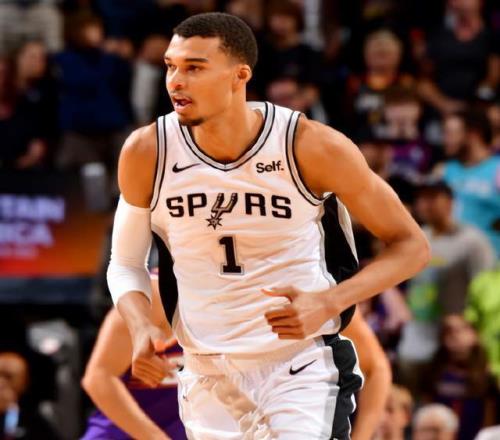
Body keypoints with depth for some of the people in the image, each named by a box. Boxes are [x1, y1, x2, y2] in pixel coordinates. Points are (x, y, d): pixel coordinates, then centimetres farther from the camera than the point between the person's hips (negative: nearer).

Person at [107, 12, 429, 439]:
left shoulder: (312, 146, -15)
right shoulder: (147, 152, -8)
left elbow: (411, 246, -6)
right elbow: (126, 264, 8)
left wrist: (329, 303, -22)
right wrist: (141, 328, -13)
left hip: (301, 369, -3)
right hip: (208, 379, 3)